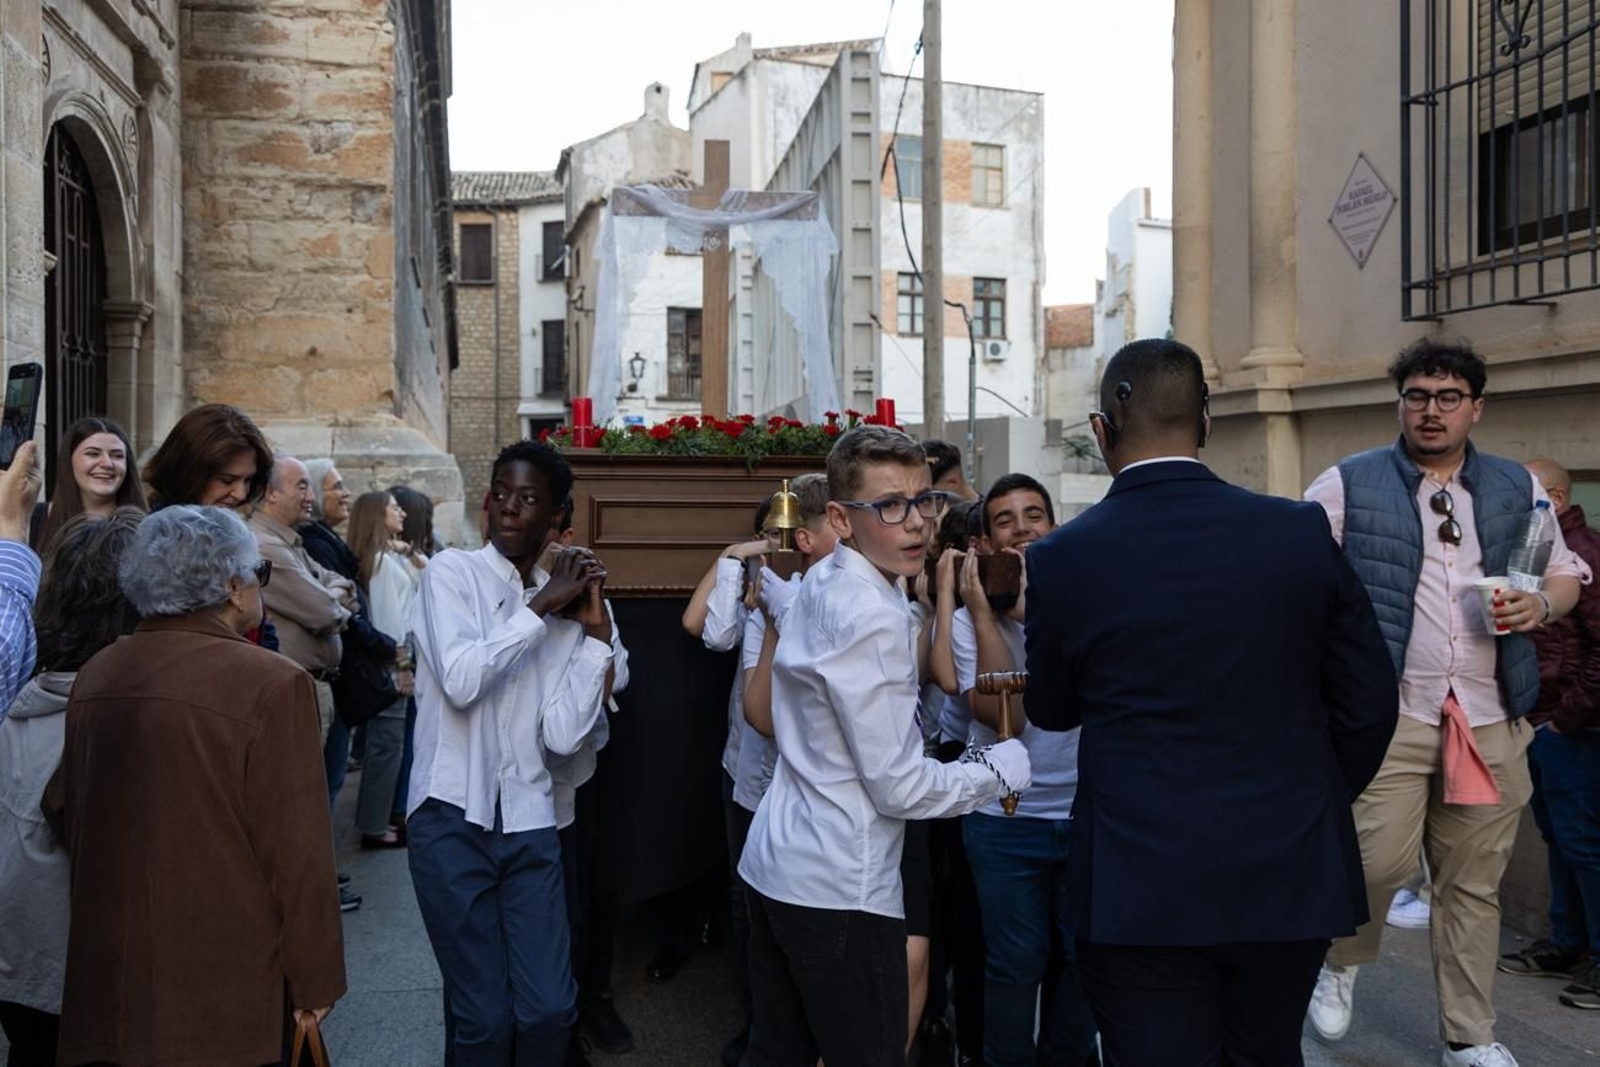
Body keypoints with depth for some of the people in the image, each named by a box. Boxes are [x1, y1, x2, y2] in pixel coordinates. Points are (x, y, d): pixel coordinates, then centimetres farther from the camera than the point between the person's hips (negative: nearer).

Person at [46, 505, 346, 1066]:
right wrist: (316, 979, -6)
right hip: (225, 987, -6)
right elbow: (298, 855, -16)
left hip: (107, 973, 6)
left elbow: (63, 811, 12)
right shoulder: (272, 684, -19)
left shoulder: (94, 675, 3)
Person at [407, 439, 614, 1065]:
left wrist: (595, 632, -5)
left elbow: (562, 736, -2)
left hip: (529, 823, 4)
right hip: (454, 819, -3)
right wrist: (541, 606, -14)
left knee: (549, 1011, 5)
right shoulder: (453, 572, -3)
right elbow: (461, 680, -21)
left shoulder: (563, 607, 7)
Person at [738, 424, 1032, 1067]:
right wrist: (997, 771, -4)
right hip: (840, 891, -9)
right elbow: (898, 786, -19)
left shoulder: (819, 584, 7)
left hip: (775, 866, 9)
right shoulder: (872, 618, -21)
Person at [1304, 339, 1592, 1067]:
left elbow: (1567, 574, 20)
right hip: (1386, 710, -4)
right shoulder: (1347, 484, -1)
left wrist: (1539, 605, -2)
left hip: (1490, 719, 4)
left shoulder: (1520, 488, 13)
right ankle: (1341, 963, 21)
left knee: (1474, 882, 10)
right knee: (1378, 861, -10)